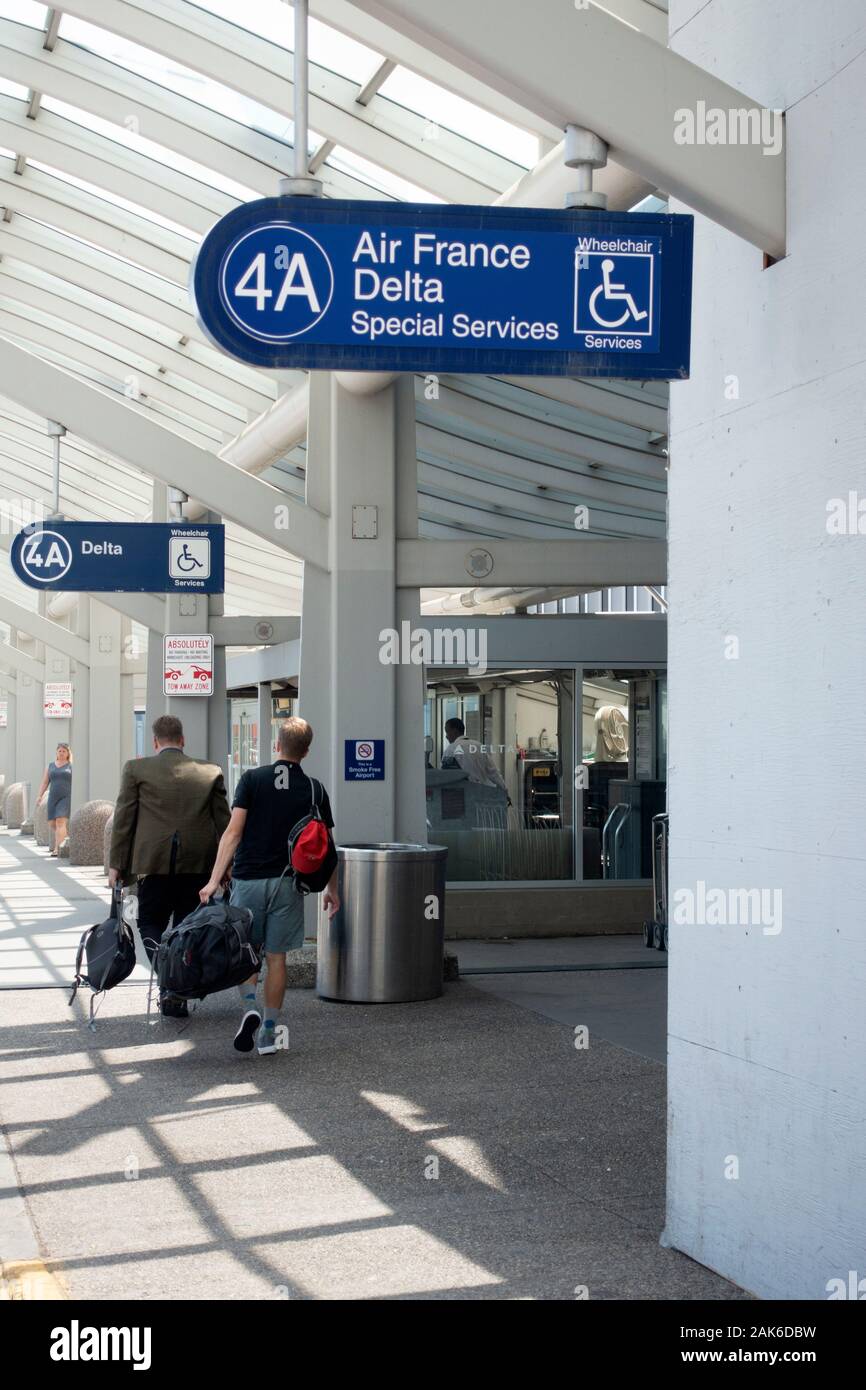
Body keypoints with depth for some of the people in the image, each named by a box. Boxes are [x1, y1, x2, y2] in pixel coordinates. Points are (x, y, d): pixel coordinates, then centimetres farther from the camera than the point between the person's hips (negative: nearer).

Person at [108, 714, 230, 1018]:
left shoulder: (136, 769, 2)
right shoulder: (211, 772, 7)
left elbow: (123, 819, 2)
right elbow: (223, 822, 8)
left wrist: (116, 864, 7)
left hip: (153, 862, -2)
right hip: (199, 864, 2)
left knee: (151, 923, 11)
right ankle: (179, 997, 14)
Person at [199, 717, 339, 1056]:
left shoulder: (253, 779, -3)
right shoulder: (314, 790, 2)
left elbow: (233, 832, -10)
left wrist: (215, 879, -10)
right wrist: (331, 889, 18)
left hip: (248, 878, -1)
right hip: (288, 882, 1)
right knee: (276, 957, 9)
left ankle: (250, 1006, -12)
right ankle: (269, 1032, 11)